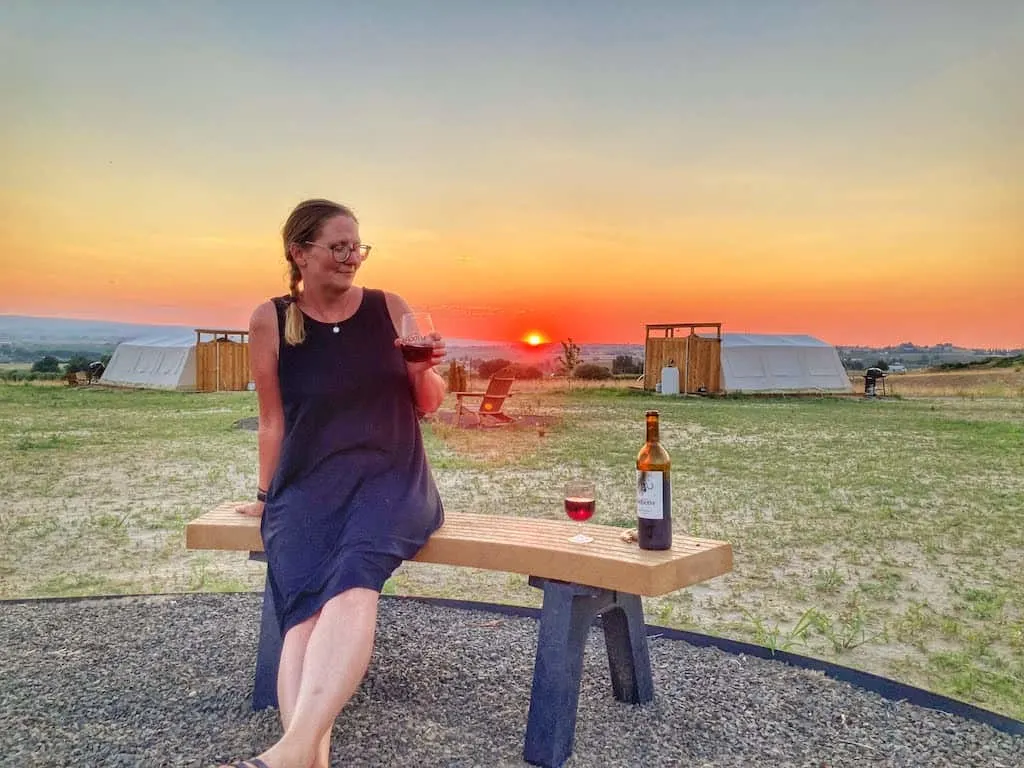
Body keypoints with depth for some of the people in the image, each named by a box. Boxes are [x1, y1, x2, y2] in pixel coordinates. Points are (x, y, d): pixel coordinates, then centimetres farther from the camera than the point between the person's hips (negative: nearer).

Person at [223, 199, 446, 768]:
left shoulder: (390, 308, 6)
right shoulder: (270, 321, 5)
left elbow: (428, 405, 12)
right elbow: (274, 419, 12)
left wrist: (427, 369, -9)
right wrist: (269, 496, 15)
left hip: (393, 476, -1)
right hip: (307, 483, 1)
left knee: (353, 574, -34)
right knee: (305, 607, -29)